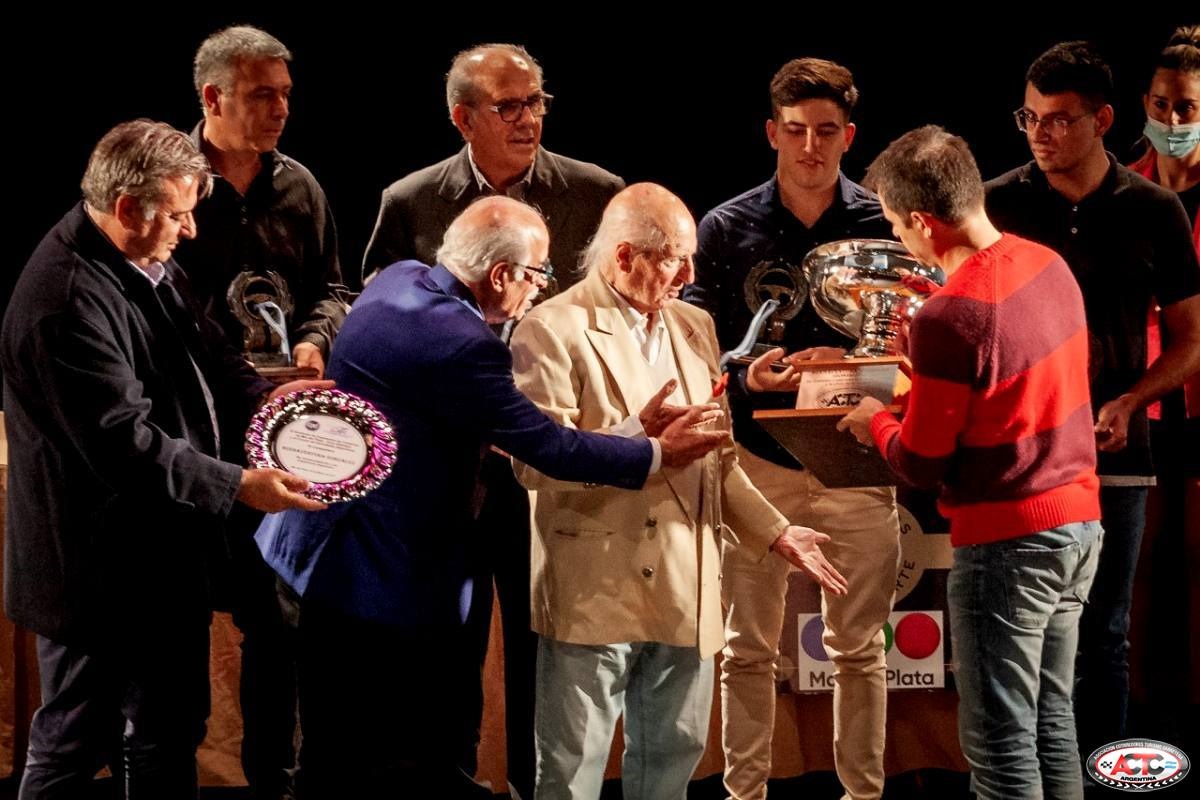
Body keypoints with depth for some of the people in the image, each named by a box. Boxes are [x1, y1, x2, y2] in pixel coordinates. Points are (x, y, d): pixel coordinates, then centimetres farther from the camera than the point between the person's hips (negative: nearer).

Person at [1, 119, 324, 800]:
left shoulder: (148, 261, 5)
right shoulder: (68, 301, -26)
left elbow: (204, 353, 19)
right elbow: (126, 442, -29)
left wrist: (265, 397, 1)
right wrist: (237, 487, -27)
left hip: (161, 552, 10)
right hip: (99, 571, -10)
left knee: (171, 730, 20)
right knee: (72, 743, 4)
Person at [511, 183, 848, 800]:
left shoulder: (694, 327, 14)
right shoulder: (553, 332, -9)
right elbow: (537, 465, -17)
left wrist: (774, 533, 10)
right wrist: (642, 438, -25)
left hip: (683, 595, 7)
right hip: (593, 594, -6)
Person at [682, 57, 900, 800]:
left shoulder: (882, 226, 0)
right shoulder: (727, 229, 1)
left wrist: (851, 367, -16)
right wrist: (748, 373, -18)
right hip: (758, 461, 0)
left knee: (859, 648, 6)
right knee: (749, 648, 4)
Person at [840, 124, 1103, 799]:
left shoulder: (948, 319, -22)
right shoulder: (1050, 266, 2)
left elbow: (921, 466, -13)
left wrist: (875, 424, 7)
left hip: (1006, 542, -8)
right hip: (1080, 523, 8)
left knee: (1001, 743, 1)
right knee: (1052, 721, 17)